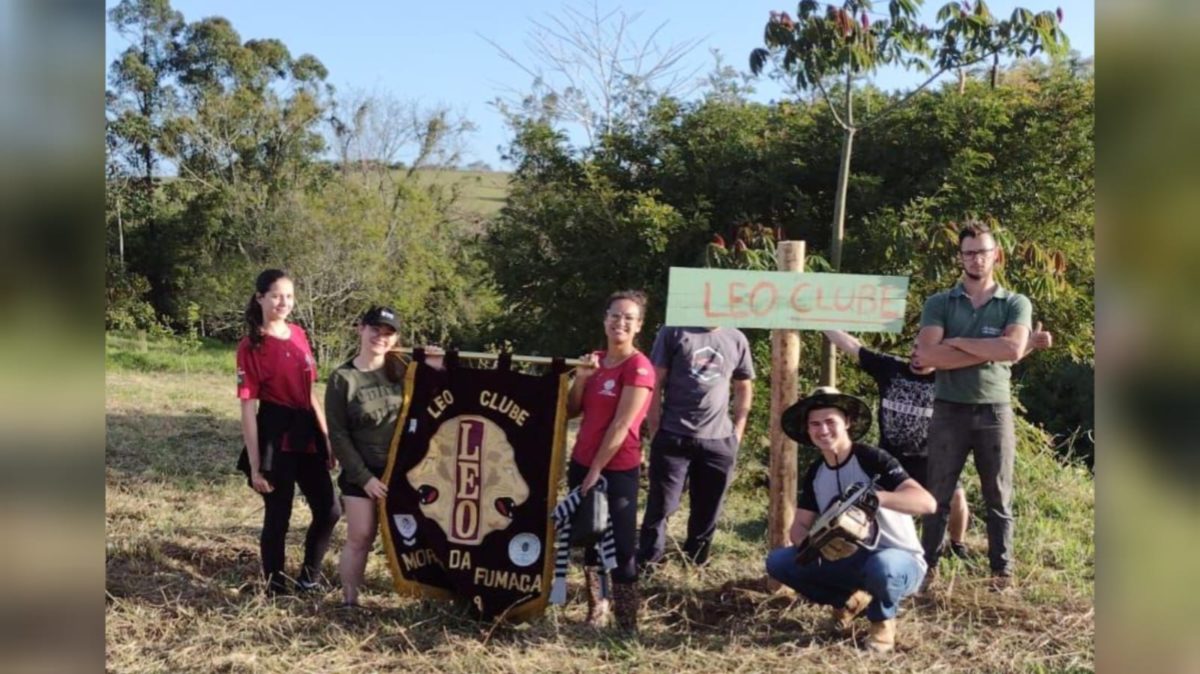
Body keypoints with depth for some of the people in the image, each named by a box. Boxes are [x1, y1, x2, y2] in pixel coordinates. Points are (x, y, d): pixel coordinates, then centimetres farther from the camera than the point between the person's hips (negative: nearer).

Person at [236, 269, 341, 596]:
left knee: (328, 510, 12)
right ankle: (276, 588, 21)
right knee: (277, 517, 4)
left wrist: (327, 438, 14)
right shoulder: (251, 346, -10)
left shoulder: (298, 334, 8)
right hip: (275, 437, -7)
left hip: (306, 434, 7)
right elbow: (248, 408, -12)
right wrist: (255, 465, -14)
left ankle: (309, 577, 31)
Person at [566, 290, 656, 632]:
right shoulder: (596, 360, 9)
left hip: (617, 470, -7)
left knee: (620, 545, -4)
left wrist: (597, 470, -16)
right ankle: (596, 608, 29)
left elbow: (621, 425, -17)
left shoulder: (639, 367, -13)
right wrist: (581, 377, -8)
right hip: (581, 463, 7)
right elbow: (572, 412, 9)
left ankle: (627, 624, 2)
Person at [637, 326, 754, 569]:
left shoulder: (737, 340, 8)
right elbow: (655, 383, -2)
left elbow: (744, 388, 17)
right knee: (660, 506, 1)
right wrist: (654, 430, -6)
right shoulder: (674, 331, -2)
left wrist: (737, 431, 8)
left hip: (719, 441, 3)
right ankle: (646, 564, 12)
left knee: (707, 510, 11)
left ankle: (696, 563, 26)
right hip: (673, 437, -3)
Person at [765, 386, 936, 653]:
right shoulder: (814, 473, 3)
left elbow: (927, 502, -28)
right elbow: (799, 526, 3)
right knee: (778, 561, -9)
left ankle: (883, 619, -7)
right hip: (851, 560, 6)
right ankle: (849, 600, 10)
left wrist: (874, 496, -43)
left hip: (898, 561, -6)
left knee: (881, 566, -42)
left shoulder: (873, 459, -17)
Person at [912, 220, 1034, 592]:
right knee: (938, 494, 6)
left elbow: (1014, 349, -17)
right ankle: (928, 565, 15)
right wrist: (990, 351, -15)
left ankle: (1002, 569, 16)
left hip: (995, 411, 0)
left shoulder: (1016, 304, 3)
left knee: (999, 497, 7)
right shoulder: (939, 304, 2)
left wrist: (956, 342, -13)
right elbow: (927, 355, -14)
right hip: (949, 410, 0)